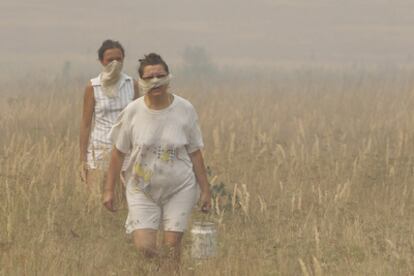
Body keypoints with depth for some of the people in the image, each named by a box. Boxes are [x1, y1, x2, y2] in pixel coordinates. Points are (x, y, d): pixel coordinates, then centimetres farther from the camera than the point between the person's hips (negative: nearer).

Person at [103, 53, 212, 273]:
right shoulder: (132, 112, -8)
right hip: (143, 190, 0)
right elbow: (118, 152, 1)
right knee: (144, 247, -10)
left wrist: (205, 190, 2)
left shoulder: (185, 110, -7)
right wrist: (109, 190, 2)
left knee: (172, 248, -3)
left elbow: (195, 153, 0)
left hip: (179, 189, 0)